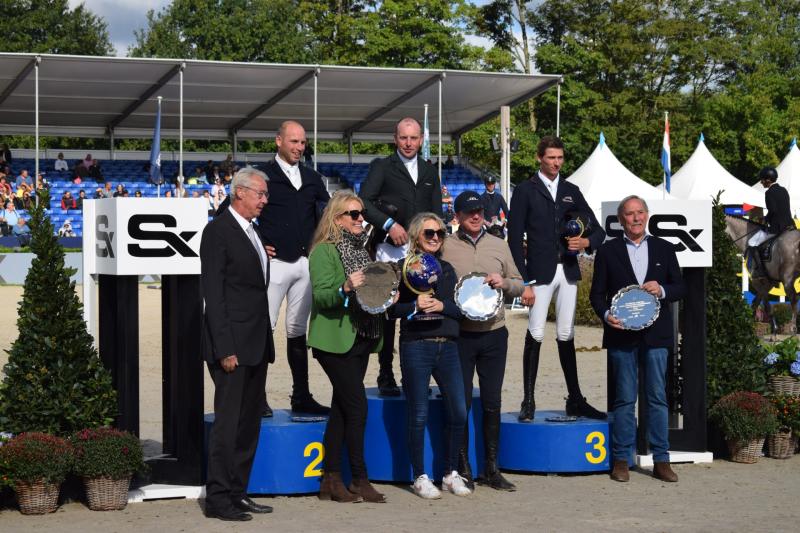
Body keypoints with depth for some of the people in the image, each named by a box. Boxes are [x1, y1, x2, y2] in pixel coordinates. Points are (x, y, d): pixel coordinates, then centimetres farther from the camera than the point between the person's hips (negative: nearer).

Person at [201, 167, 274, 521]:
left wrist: (265, 343, 14)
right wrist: (225, 348, -19)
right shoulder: (218, 231, -10)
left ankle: (237, 493, 19)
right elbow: (213, 293, -14)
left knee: (249, 423, 12)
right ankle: (217, 498, -1)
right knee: (228, 423, -6)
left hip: (256, 345, 9)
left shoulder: (253, 233, 16)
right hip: (233, 345, -9)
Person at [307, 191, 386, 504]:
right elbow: (321, 296, -16)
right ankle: (360, 480, -3)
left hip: (360, 338, 8)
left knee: (341, 409, 8)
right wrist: (346, 288, -33)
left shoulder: (360, 248, 18)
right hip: (335, 341, -8)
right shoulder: (324, 250, -8)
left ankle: (331, 481, 12)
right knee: (357, 407, -10)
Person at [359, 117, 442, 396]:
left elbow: (436, 213, 19)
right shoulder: (381, 167, 4)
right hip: (391, 250, -3)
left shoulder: (430, 171, 18)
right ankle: (386, 375, 3)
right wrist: (389, 224, -15)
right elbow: (364, 202, -4)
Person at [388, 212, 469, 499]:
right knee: (419, 416, 0)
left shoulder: (447, 269, 15)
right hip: (416, 346, -5)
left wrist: (441, 305, -10)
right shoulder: (404, 268, 1)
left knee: (458, 413, 2)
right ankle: (420, 477, 10)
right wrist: (415, 306, -20)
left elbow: (461, 308, 9)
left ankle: (451, 473, 16)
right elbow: (391, 308, -5)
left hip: (447, 346, 5)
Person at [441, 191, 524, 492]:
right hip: (460, 334, -3)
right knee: (461, 402, 1)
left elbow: (519, 285, 16)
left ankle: (492, 469, 15)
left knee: (492, 402, 7)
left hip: (494, 334, 3)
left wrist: (504, 283, -5)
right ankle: (463, 469, 11)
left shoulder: (499, 246, 11)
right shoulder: (445, 247, 1)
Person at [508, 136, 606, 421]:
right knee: (535, 336, -7)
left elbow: (598, 231, 16)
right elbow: (515, 239, -4)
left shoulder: (571, 191, 15)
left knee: (566, 337, 9)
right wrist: (524, 282, -11)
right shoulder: (525, 191, 1)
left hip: (568, 271, 4)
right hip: (540, 272, -4)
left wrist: (587, 242, -9)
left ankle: (575, 401, 13)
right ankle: (528, 402, -2)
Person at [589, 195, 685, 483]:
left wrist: (662, 290, -10)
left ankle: (661, 460, 7)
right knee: (624, 399, 2)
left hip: (655, 334, 1)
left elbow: (680, 287, 10)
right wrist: (606, 314, -13)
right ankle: (621, 459, 8)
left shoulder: (665, 249, 10)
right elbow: (597, 293, 5)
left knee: (658, 397, 2)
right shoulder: (608, 251, 6)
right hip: (622, 334, -1)